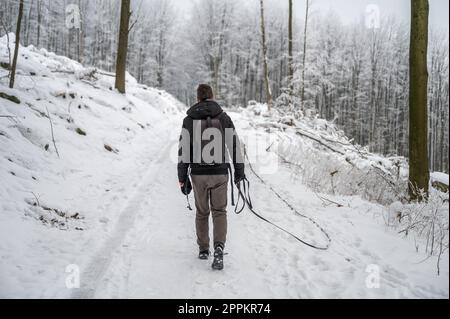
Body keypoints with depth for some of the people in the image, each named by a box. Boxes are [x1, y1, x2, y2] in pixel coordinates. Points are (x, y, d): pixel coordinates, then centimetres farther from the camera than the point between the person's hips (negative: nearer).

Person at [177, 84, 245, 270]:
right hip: (220, 173, -1)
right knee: (219, 211, 8)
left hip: (198, 174, 1)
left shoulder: (189, 120, -1)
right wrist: (239, 171, 9)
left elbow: (183, 150, -2)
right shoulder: (223, 118, -1)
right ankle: (219, 247, -12)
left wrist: (182, 178, 4)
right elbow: (234, 145, -1)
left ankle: (203, 249, 26)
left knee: (202, 212, 17)